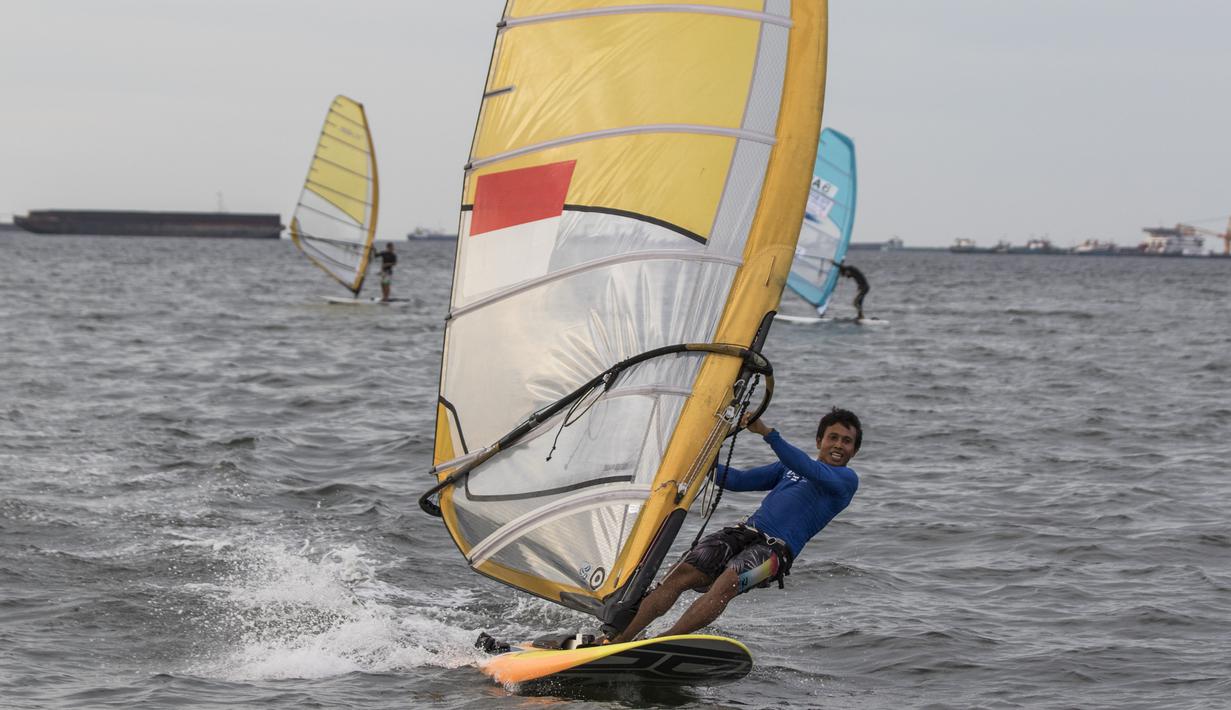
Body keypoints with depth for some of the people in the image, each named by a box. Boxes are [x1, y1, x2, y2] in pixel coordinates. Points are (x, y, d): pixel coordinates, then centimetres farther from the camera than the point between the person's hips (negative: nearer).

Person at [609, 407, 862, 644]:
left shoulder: (847, 479, 8)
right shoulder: (789, 467, 28)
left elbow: (811, 472, -12)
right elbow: (739, 480, 27)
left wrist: (767, 432, -21)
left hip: (776, 548, -5)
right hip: (744, 531, 5)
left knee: (728, 583, -33)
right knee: (679, 575, -15)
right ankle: (616, 640, -19)